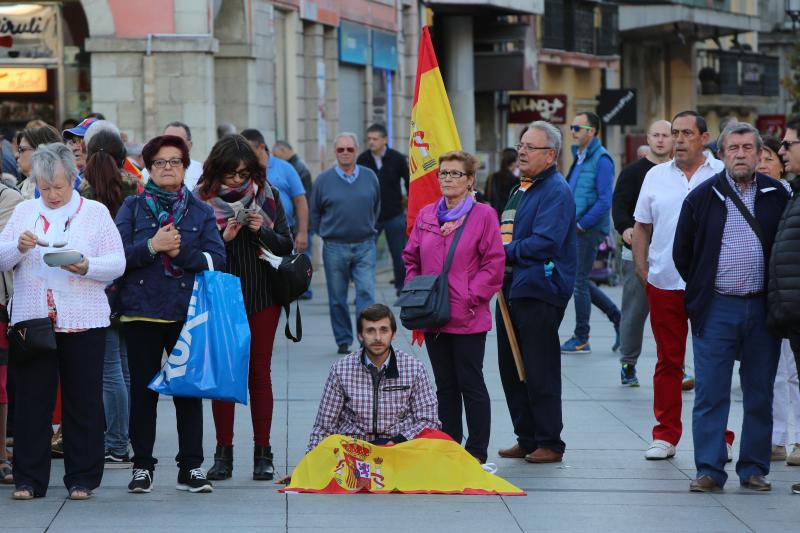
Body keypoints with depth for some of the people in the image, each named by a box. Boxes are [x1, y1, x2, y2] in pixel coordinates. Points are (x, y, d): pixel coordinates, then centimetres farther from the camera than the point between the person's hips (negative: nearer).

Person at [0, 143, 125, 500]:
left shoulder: (95, 213, 6)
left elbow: (117, 263, 0)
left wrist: (87, 267, -18)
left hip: (82, 320, -2)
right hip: (31, 319, 2)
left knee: (83, 401, 2)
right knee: (31, 400, 2)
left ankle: (82, 479, 10)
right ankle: (29, 480, 9)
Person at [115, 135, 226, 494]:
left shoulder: (201, 212, 10)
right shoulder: (132, 207, 7)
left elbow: (216, 258, -3)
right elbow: (117, 254, -5)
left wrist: (181, 252, -14)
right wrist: (152, 246, -16)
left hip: (188, 312, 1)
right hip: (141, 311, 0)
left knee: (189, 390, 1)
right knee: (142, 390, 3)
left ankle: (190, 467, 7)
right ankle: (142, 466, 11)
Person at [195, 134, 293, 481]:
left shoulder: (267, 195, 4)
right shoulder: (203, 199, -1)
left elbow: (286, 246, 4)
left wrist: (262, 231, -14)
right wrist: (223, 238, -18)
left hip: (261, 297, 1)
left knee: (259, 372, 3)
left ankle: (262, 453, 8)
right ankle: (223, 453, 9)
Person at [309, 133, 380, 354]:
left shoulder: (370, 177, 4)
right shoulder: (324, 180, 0)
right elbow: (314, 211, 10)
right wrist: (325, 233, 9)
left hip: (364, 246, 0)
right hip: (334, 247, 0)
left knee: (366, 292, -9)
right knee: (337, 298, 6)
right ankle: (343, 341, 16)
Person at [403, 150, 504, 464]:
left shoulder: (483, 215, -5)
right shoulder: (426, 216, 11)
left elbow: (494, 263, -8)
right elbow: (411, 259, 17)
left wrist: (471, 298, -13)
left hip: (467, 318, -5)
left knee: (470, 383, -2)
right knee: (445, 385, 12)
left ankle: (477, 451, 5)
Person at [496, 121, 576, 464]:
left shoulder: (556, 191, -12)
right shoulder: (521, 188, 19)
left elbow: (545, 242, -22)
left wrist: (505, 252, -14)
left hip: (540, 292, -10)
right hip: (511, 290, 10)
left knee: (540, 372, -5)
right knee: (511, 369, 12)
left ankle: (550, 444, 3)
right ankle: (526, 440, 20)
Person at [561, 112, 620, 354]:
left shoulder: (601, 160, -13)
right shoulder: (579, 157, 15)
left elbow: (604, 201, -20)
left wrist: (581, 224, -17)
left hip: (590, 230, -9)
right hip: (576, 228, 9)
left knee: (579, 281, -3)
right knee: (580, 280, 13)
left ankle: (581, 340, 6)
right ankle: (618, 319, 23)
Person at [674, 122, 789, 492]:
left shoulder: (777, 196, 4)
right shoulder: (702, 197, 2)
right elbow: (682, 253, 10)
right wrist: (702, 291, 9)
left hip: (762, 309, 1)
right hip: (716, 309, -1)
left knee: (760, 395, 6)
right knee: (710, 394, -3)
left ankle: (754, 469, 15)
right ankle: (709, 471, 1)